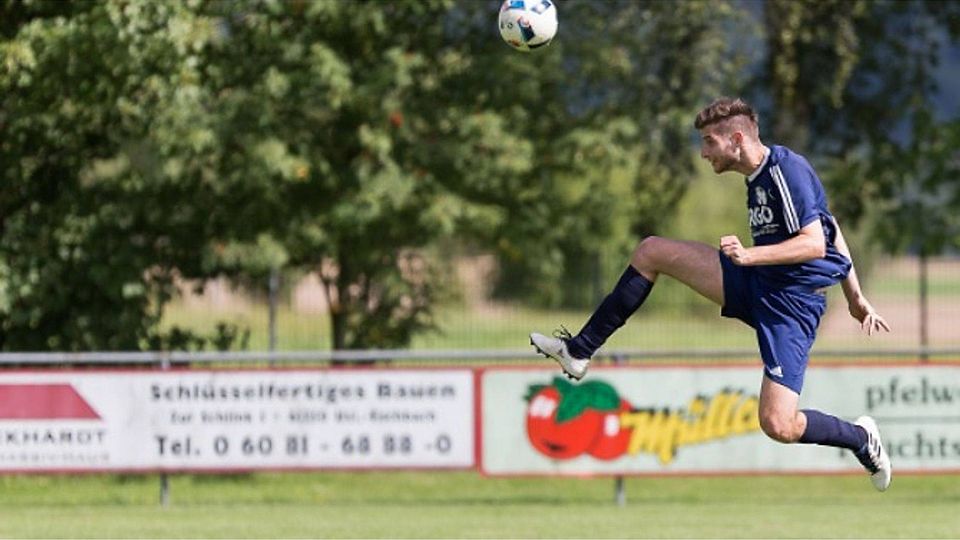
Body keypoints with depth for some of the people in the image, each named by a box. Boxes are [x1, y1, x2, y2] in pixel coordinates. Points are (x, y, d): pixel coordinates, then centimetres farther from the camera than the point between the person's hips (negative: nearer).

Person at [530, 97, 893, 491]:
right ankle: (579, 352, 10)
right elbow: (829, 227, 22)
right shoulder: (758, 177, 12)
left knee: (778, 426, -19)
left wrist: (749, 255, -32)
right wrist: (855, 296, 27)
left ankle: (861, 439, 12)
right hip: (754, 285, 10)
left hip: (791, 303, -10)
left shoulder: (787, 170, -17)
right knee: (651, 252, 3)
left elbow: (815, 243, -24)